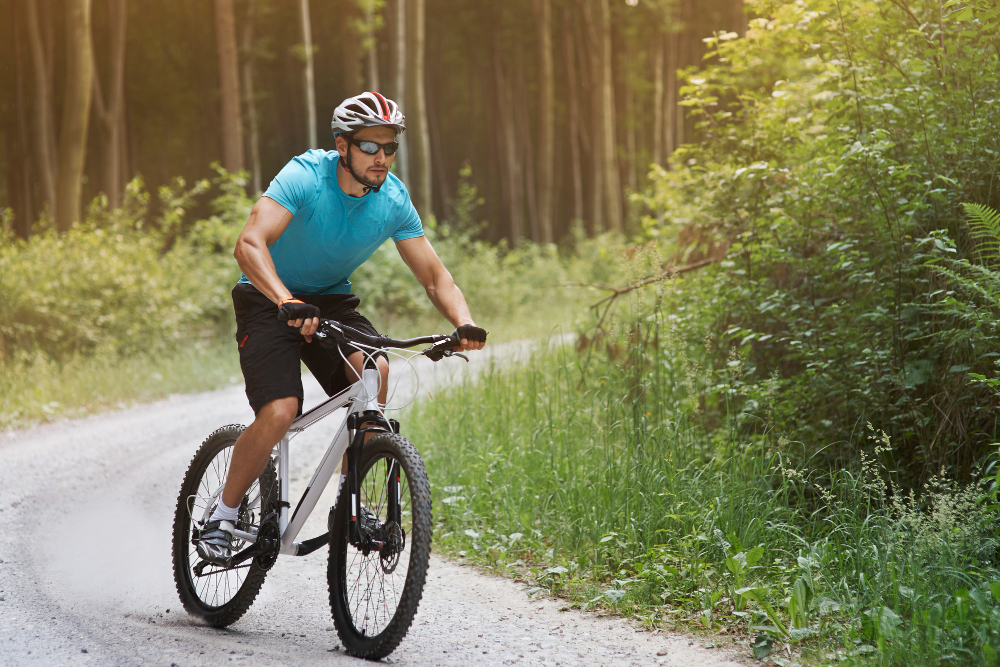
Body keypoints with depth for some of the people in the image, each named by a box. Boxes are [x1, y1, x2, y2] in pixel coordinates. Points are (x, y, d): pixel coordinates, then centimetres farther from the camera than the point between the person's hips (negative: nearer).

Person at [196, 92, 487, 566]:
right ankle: (223, 515, -1)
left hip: (333, 300, 4)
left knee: (375, 369, -27)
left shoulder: (393, 199, -11)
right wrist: (288, 304, -54)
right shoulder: (305, 177, -25)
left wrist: (464, 323, -28)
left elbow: (433, 275, -8)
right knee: (280, 412, -24)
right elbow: (249, 245, -38)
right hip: (269, 299, -4)